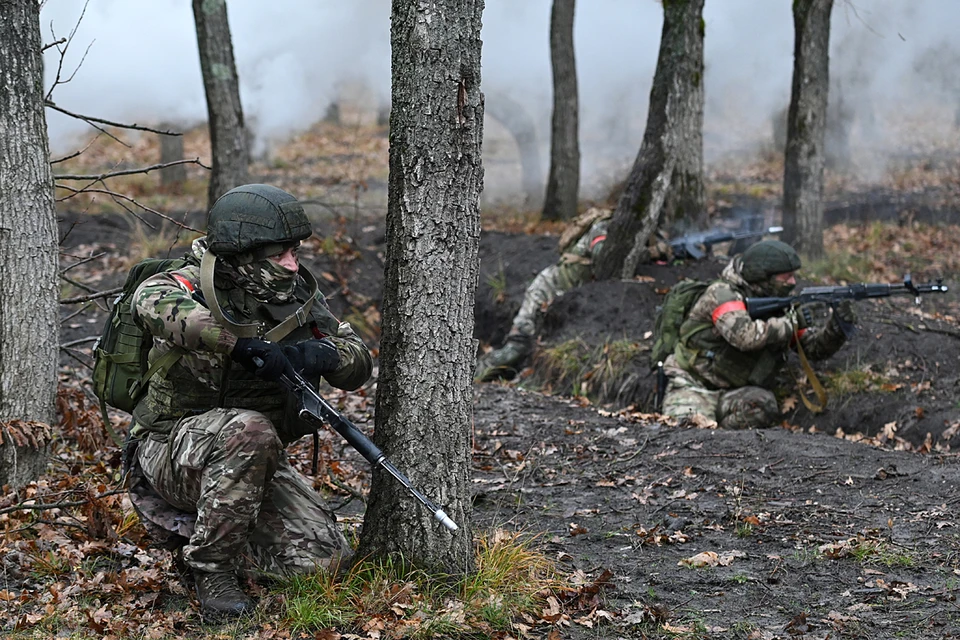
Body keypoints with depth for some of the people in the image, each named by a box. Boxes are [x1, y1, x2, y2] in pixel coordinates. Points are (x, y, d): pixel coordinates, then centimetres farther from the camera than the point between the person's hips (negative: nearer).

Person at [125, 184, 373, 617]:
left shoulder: (296, 295, 0)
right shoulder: (196, 287, -17)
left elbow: (359, 364, 2)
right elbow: (152, 303, -41)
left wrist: (321, 354, -22)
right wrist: (242, 343, -45)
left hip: (252, 463, 6)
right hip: (172, 449, -6)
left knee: (325, 558, -7)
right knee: (249, 431, -38)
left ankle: (190, 529, 15)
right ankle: (209, 565, -18)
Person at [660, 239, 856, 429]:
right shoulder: (723, 294, -14)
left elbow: (815, 347, 9)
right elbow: (746, 335, -33)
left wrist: (837, 326, -12)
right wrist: (793, 322, -23)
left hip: (737, 393, 5)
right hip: (692, 386, -5)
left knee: (762, 404, -30)